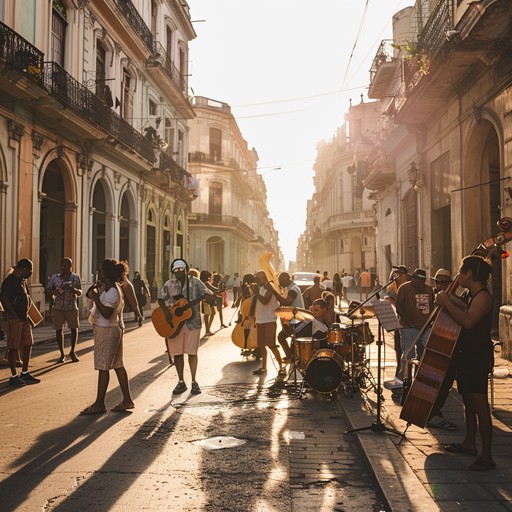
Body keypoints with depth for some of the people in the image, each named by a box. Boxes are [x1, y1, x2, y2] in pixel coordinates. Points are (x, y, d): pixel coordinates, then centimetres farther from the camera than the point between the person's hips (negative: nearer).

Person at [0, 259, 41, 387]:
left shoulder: (22, 281, 14)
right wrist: (15, 316, -21)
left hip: (24, 318, 9)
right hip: (13, 319, -9)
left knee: (28, 345, 12)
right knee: (14, 347, -1)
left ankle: (25, 373, 23)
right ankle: (14, 376, 9)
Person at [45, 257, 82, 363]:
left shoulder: (75, 278, 3)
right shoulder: (54, 278, 5)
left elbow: (80, 293, 3)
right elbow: (47, 291, 5)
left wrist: (73, 289, -19)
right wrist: (54, 292, -17)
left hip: (72, 307, -1)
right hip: (58, 307, 1)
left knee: (74, 328, -4)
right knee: (58, 330, 3)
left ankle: (72, 352, 16)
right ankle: (62, 354, 15)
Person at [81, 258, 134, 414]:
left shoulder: (112, 292, -20)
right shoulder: (106, 286, 11)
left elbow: (106, 313, -28)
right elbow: (88, 294, 20)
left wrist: (96, 297, -23)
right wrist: (95, 287, 1)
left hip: (107, 331, -10)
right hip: (114, 329, 10)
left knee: (103, 366, -4)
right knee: (117, 365, 12)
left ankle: (99, 404, 4)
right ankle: (127, 400, 17)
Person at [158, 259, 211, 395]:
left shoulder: (195, 282, -1)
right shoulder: (169, 284, 2)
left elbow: (207, 294, -4)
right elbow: (161, 299, -2)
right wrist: (166, 313, -17)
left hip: (192, 322, -2)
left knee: (192, 352, 0)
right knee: (177, 352, 7)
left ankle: (194, 382, 11)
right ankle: (181, 382, 19)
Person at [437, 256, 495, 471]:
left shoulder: (483, 296, -17)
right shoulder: (471, 296, 15)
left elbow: (467, 321, -31)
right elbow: (461, 317, 21)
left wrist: (446, 302, -24)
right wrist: (447, 302, 9)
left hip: (479, 358, -10)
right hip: (466, 356, 10)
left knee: (479, 405, -9)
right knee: (468, 402, 19)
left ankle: (487, 457, -4)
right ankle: (469, 443, 33)